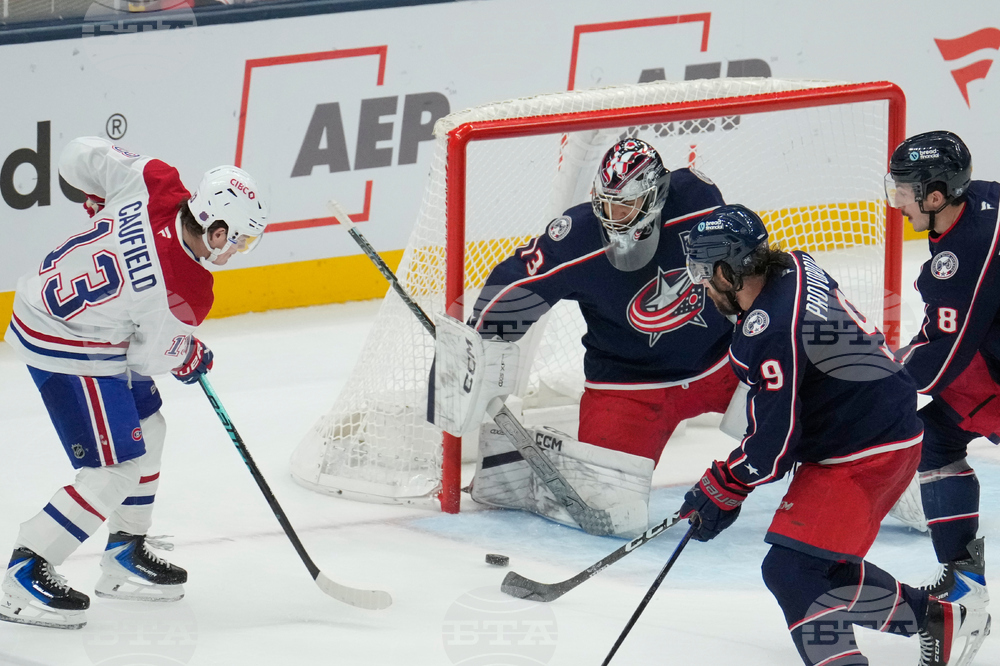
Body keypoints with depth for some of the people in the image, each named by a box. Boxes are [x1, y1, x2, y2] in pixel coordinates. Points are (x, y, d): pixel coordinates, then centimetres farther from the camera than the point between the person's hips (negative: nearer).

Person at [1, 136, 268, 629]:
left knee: (147, 428, 22)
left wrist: (102, 198, 16)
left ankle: (126, 556, 35)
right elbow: (150, 358, -10)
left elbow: (79, 156, -3)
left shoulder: (151, 181, -15)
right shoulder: (182, 295, -27)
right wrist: (190, 357, 11)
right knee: (116, 472, -9)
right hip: (70, 353, -10)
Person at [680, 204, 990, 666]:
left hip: (862, 455, -10)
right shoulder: (795, 269, 4)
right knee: (824, 566, 21)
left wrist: (721, 491, -9)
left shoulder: (770, 331, -26)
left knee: (791, 571, -14)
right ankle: (940, 624, 31)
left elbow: (774, 442, -23)